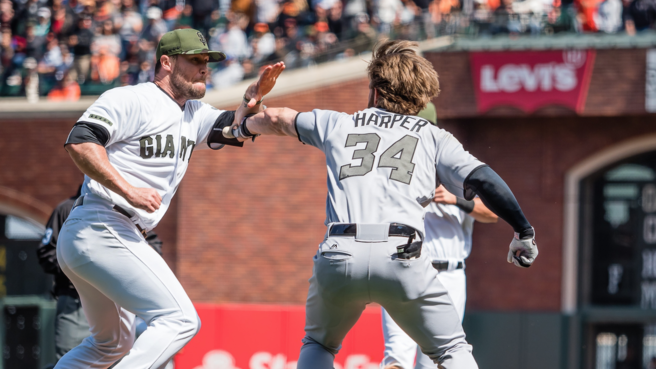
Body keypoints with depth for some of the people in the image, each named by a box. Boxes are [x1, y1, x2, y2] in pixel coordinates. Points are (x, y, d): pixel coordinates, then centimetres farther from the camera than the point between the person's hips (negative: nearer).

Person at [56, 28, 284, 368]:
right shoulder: (131, 101, -8)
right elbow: (80, 141, -19)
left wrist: (252, 100, -11)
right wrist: (128, 190, -24)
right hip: (104, 230, -11)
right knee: (179, 320, -17)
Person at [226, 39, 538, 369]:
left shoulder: (338, 124, 24)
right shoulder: (434, 137, 17)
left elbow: (277, 119, 39)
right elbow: (481, 180, 2)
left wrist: (241, 129, 59)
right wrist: (523, 231, 6)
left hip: (338, 257, 2)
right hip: (401, 257, -2)